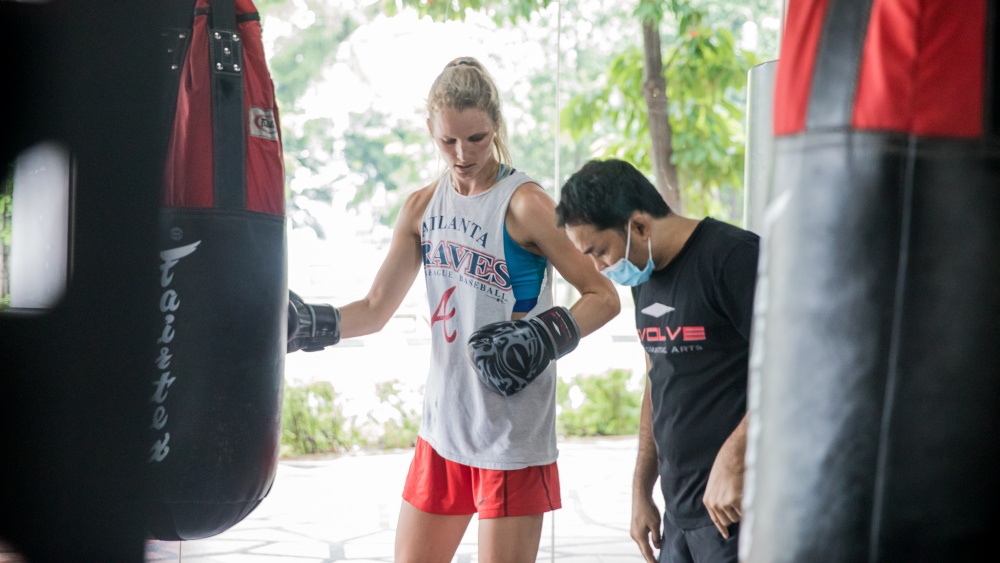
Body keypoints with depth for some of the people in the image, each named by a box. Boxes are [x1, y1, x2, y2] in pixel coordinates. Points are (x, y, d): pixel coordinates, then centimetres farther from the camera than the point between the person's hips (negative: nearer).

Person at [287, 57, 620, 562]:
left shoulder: (524, 205, -12)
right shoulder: (422, 207, 7)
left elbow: (603, 297, -11)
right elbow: (376, 309, 11)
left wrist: (547, 336, -27)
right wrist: (309, 325, -5)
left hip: (512, 438, -7)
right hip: (443, 425, 7)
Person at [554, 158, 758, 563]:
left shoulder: (731, 256, -13)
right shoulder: (645, 277, 15)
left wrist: (731, 462, -22)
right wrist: (642, 490, 22)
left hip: (735, 508, -8)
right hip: (680, 511, 9)